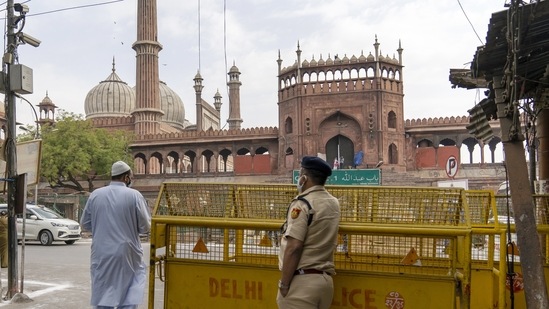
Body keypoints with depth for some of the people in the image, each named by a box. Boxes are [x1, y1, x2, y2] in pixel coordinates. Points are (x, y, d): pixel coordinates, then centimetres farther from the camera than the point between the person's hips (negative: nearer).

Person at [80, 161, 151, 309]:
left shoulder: (95, 195, 1)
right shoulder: (134, 195, -8)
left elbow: (85, 224, 9)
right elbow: (145, 227, -6)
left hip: (101, 254, 3)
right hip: (127, 254, -3)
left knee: (103, 297, 12)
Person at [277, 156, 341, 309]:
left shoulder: (302, 203, -12)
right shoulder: (334, 203, 9)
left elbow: (294, 248, -18)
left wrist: (284, 284, -12)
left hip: (302, 281, -7)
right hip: (325, 279, 7)